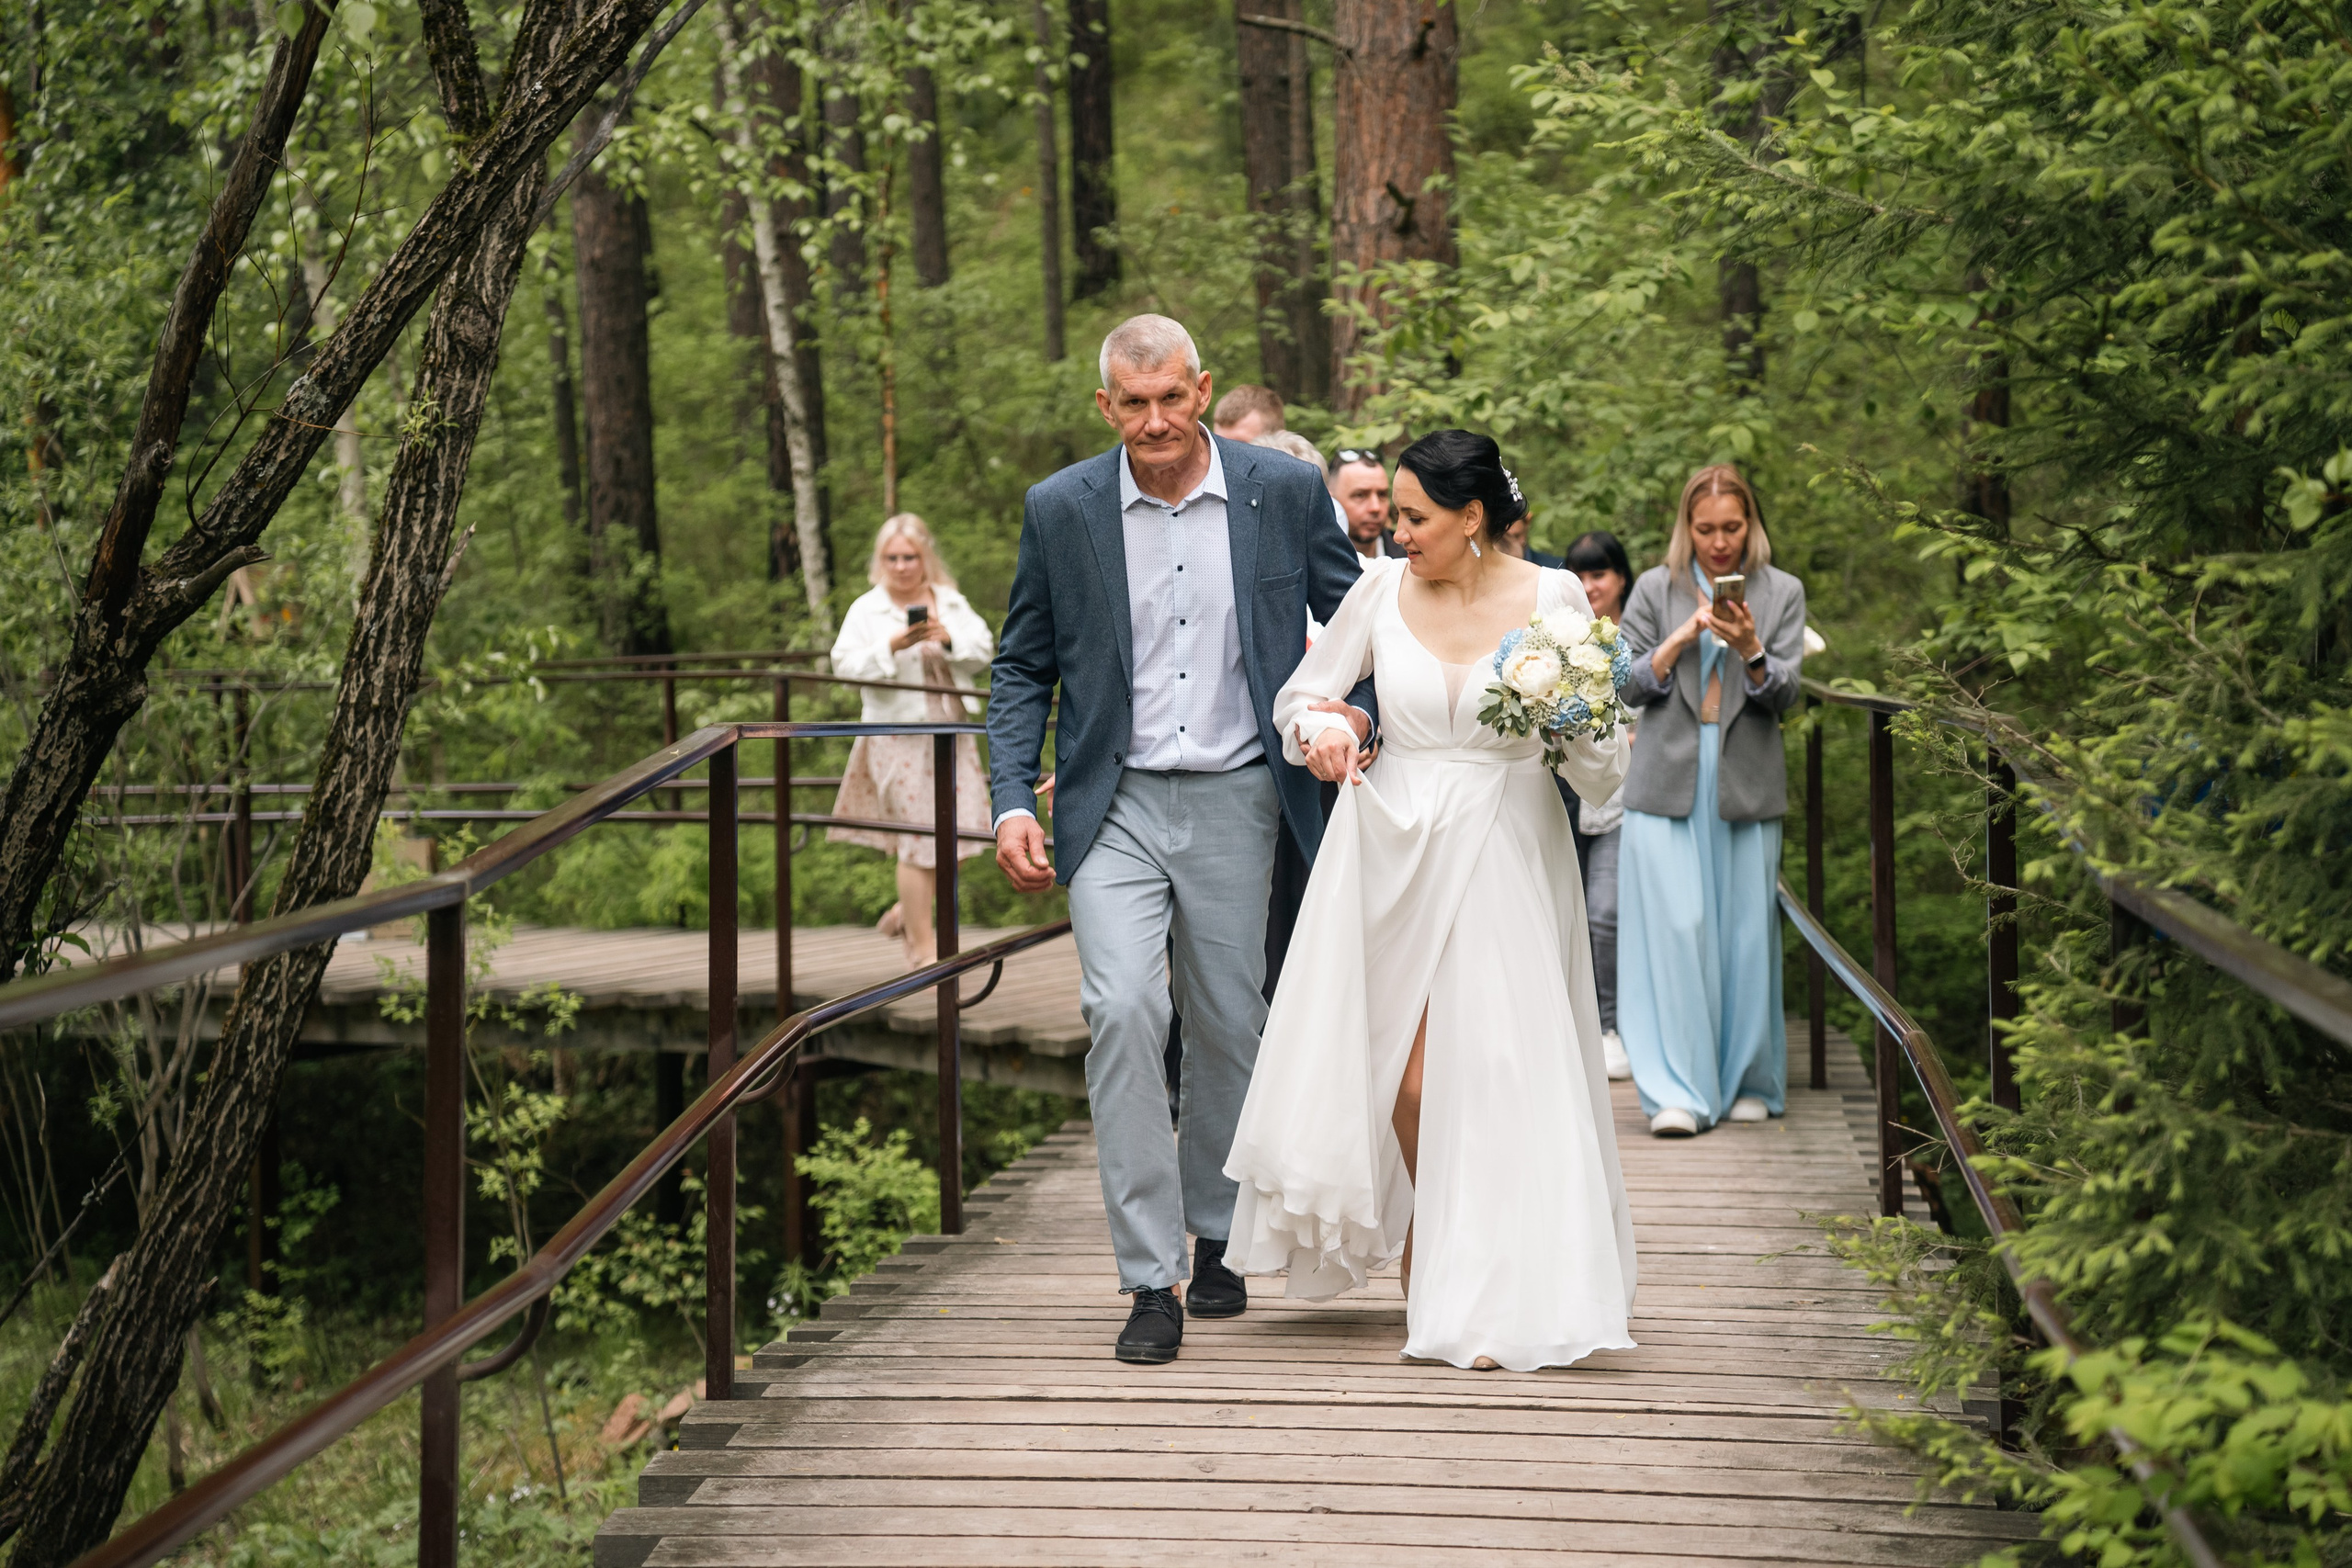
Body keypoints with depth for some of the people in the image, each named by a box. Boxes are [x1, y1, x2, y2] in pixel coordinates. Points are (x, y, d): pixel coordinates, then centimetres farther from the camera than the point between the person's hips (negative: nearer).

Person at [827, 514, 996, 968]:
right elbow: (845, 664, -10)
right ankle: (922, 945, 4)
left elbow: (984, 651, 5)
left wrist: (950, 641, -14)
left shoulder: (951, 603, 10)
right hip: (899, 737, -4)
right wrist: (892, 647, -23)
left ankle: (906, 912, 25)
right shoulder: (866, 610, -1)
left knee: (960, 833, 3)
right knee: (918, 840, -5)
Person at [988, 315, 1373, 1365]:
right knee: (1123, 1012, -17)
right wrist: (1012, 802, -5)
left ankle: (1212, 1239, 31)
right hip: (1114, 805, -1)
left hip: (1235, 803, 1)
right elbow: (1022, 669, 6)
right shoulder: (1061, 510, -1)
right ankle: (1151, 1280, -12)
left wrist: (1356, 711, -11)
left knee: (1228, 1029, 9)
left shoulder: (1284, 492, -2)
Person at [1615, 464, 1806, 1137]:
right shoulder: (1656, 590, 8)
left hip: (1746, 785, 1)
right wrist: (1683, 637, -10)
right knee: (1674, 929, -9)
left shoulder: (1782, 593, 7)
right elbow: (1631, 685, 5)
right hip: (1670, 783, -1)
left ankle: (1748, 1082, 15)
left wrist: (1750, 648, -18)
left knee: (1747, 931, 2)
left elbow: (1784, 693, 1)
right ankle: (1679, 1091, -8)